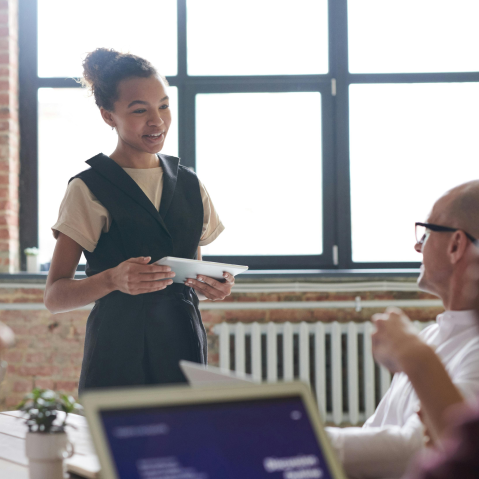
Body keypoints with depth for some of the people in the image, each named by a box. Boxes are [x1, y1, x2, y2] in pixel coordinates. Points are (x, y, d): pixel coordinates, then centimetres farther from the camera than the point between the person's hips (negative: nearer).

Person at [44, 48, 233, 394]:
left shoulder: (189, 186, 12)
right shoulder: (89, 190, -3)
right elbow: (54, 296, -6)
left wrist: (215, 286, -2)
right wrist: (113, 279, -24)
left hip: (185, 351, 4)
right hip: (117, 362, -4)